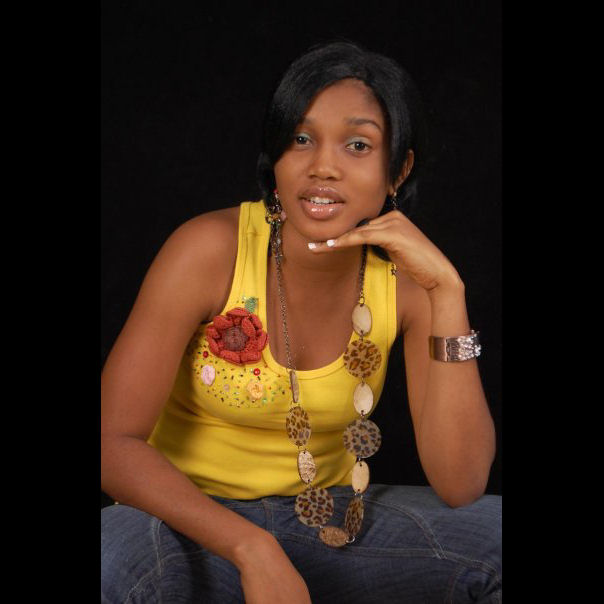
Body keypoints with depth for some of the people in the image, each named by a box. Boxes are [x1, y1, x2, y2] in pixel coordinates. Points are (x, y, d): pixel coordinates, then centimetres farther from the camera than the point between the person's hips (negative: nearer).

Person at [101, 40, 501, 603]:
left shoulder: (404, 278, -9)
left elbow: (460, 488, -17)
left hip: (333, 519, 3)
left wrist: (448, 293, -25)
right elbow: (114, 442, -19)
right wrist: (253, 550, -31)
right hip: (193, 520, -2)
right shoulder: (210, 250, -18)